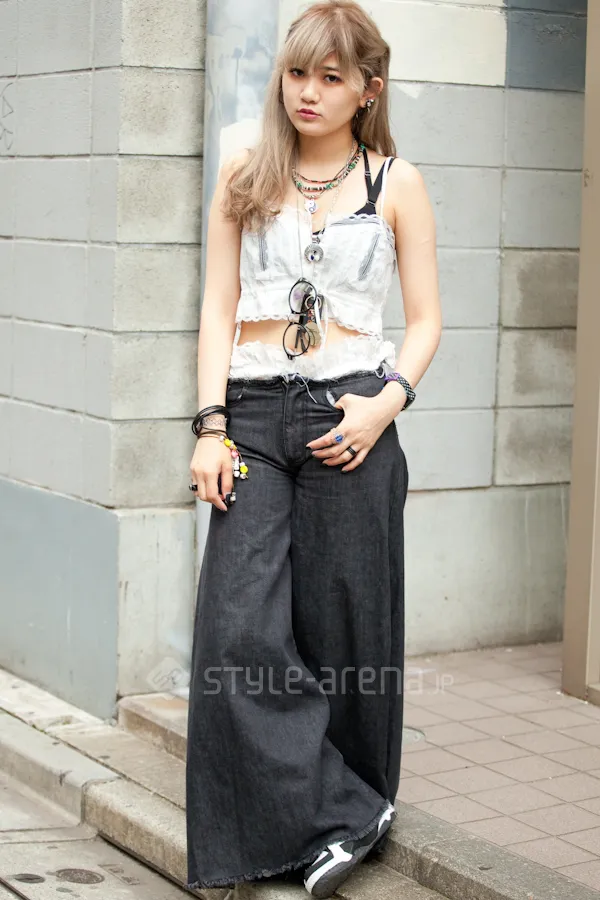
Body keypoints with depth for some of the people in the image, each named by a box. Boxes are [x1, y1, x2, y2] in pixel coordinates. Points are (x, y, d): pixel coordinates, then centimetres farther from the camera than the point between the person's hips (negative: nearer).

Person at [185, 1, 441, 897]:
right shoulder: (243, 178, 11)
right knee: (241, 631, -9)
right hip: (254, 414, 2)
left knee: (343, 629, 2)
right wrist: (211, 426, -2)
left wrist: (387, 401, -10)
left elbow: (426, 318, 7)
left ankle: (353, 808, 20)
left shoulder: (396, 183, 7)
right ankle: (339, 818, -1)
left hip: (350, 416, -1)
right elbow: (218, 307, 8)